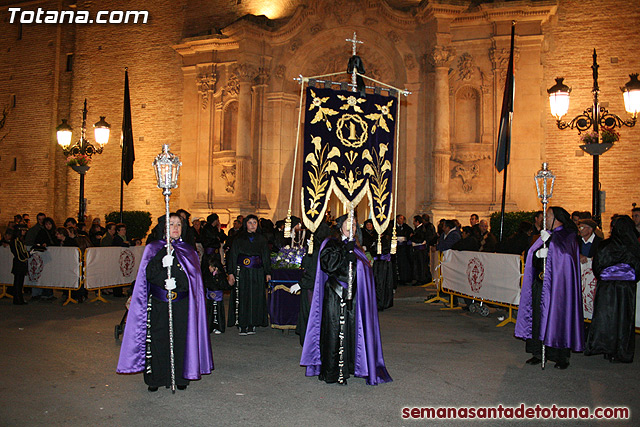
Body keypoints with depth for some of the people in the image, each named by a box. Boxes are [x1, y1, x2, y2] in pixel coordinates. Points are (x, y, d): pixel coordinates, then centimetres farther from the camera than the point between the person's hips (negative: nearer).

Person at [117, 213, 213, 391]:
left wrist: (176, 283, -15)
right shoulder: (153, 249, 7)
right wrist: (162, 262, -21)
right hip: (158, 302, -1)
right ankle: (155, 378, 12)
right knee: (158, 338, -1)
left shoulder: (189, 251, 10)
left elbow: (192, 278, 2)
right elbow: (149, 274, -6)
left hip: (181, 303, 1)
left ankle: (180, 377, 12)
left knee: (180, 338, 0)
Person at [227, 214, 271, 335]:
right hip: (242, 271, -1)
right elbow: (232, 256, 3)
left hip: (257, 272, 2)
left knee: (255, 297, 1)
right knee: (242, 297, -3)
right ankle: (242, 325, 2)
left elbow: (266, 257, 12)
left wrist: (268, 273, 4)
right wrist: (230, 273, -6)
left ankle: (252, 325, 8)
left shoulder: (262, 239, 10)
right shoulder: (238, 238, 5)